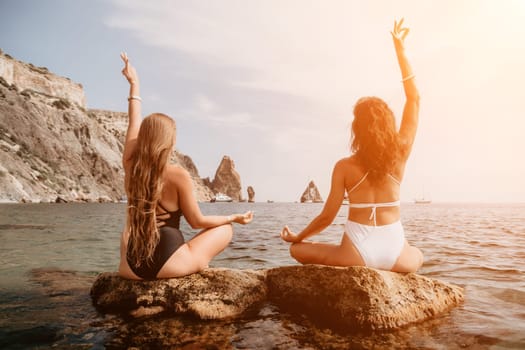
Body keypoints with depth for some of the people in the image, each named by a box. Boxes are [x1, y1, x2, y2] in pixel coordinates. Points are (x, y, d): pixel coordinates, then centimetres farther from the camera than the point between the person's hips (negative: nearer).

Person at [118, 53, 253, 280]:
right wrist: (234, 217, 8)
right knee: (225, 229, 16)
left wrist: (134, 85, 27)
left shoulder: (130, 166, -2)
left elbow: (135, 125, 13)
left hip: (132, 268, 5)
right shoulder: (178, 175, -15)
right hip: (168, 266, -5)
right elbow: (197, 221, -6)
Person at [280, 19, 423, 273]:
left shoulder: (344, 166, -8)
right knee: (418, 256, 40)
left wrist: (297, 237, 12)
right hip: (396, 254, 3)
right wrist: (400, 50, 10)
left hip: (358, 254, -3)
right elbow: (414, 99, 7)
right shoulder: (400, 155, -3)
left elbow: (327, 216, -5)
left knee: (298, 251, 18)